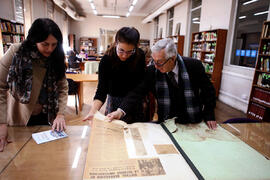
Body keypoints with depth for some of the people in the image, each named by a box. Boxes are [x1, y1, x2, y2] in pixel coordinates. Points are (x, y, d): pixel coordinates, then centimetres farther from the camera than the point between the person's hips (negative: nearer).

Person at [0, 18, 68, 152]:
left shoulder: (56, 58, -6)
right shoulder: (16, 52, -15)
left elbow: (63, 88, -4)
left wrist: (60, 114, -18)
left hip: (46, 118, 3)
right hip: (19, 118, -2)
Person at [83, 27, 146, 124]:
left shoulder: (140, 55, -13)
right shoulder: (106, 60, -21)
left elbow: (142, 79, 0)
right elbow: (101, 90, -25)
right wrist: (93, 111, -40)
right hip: (115, 101, -2)